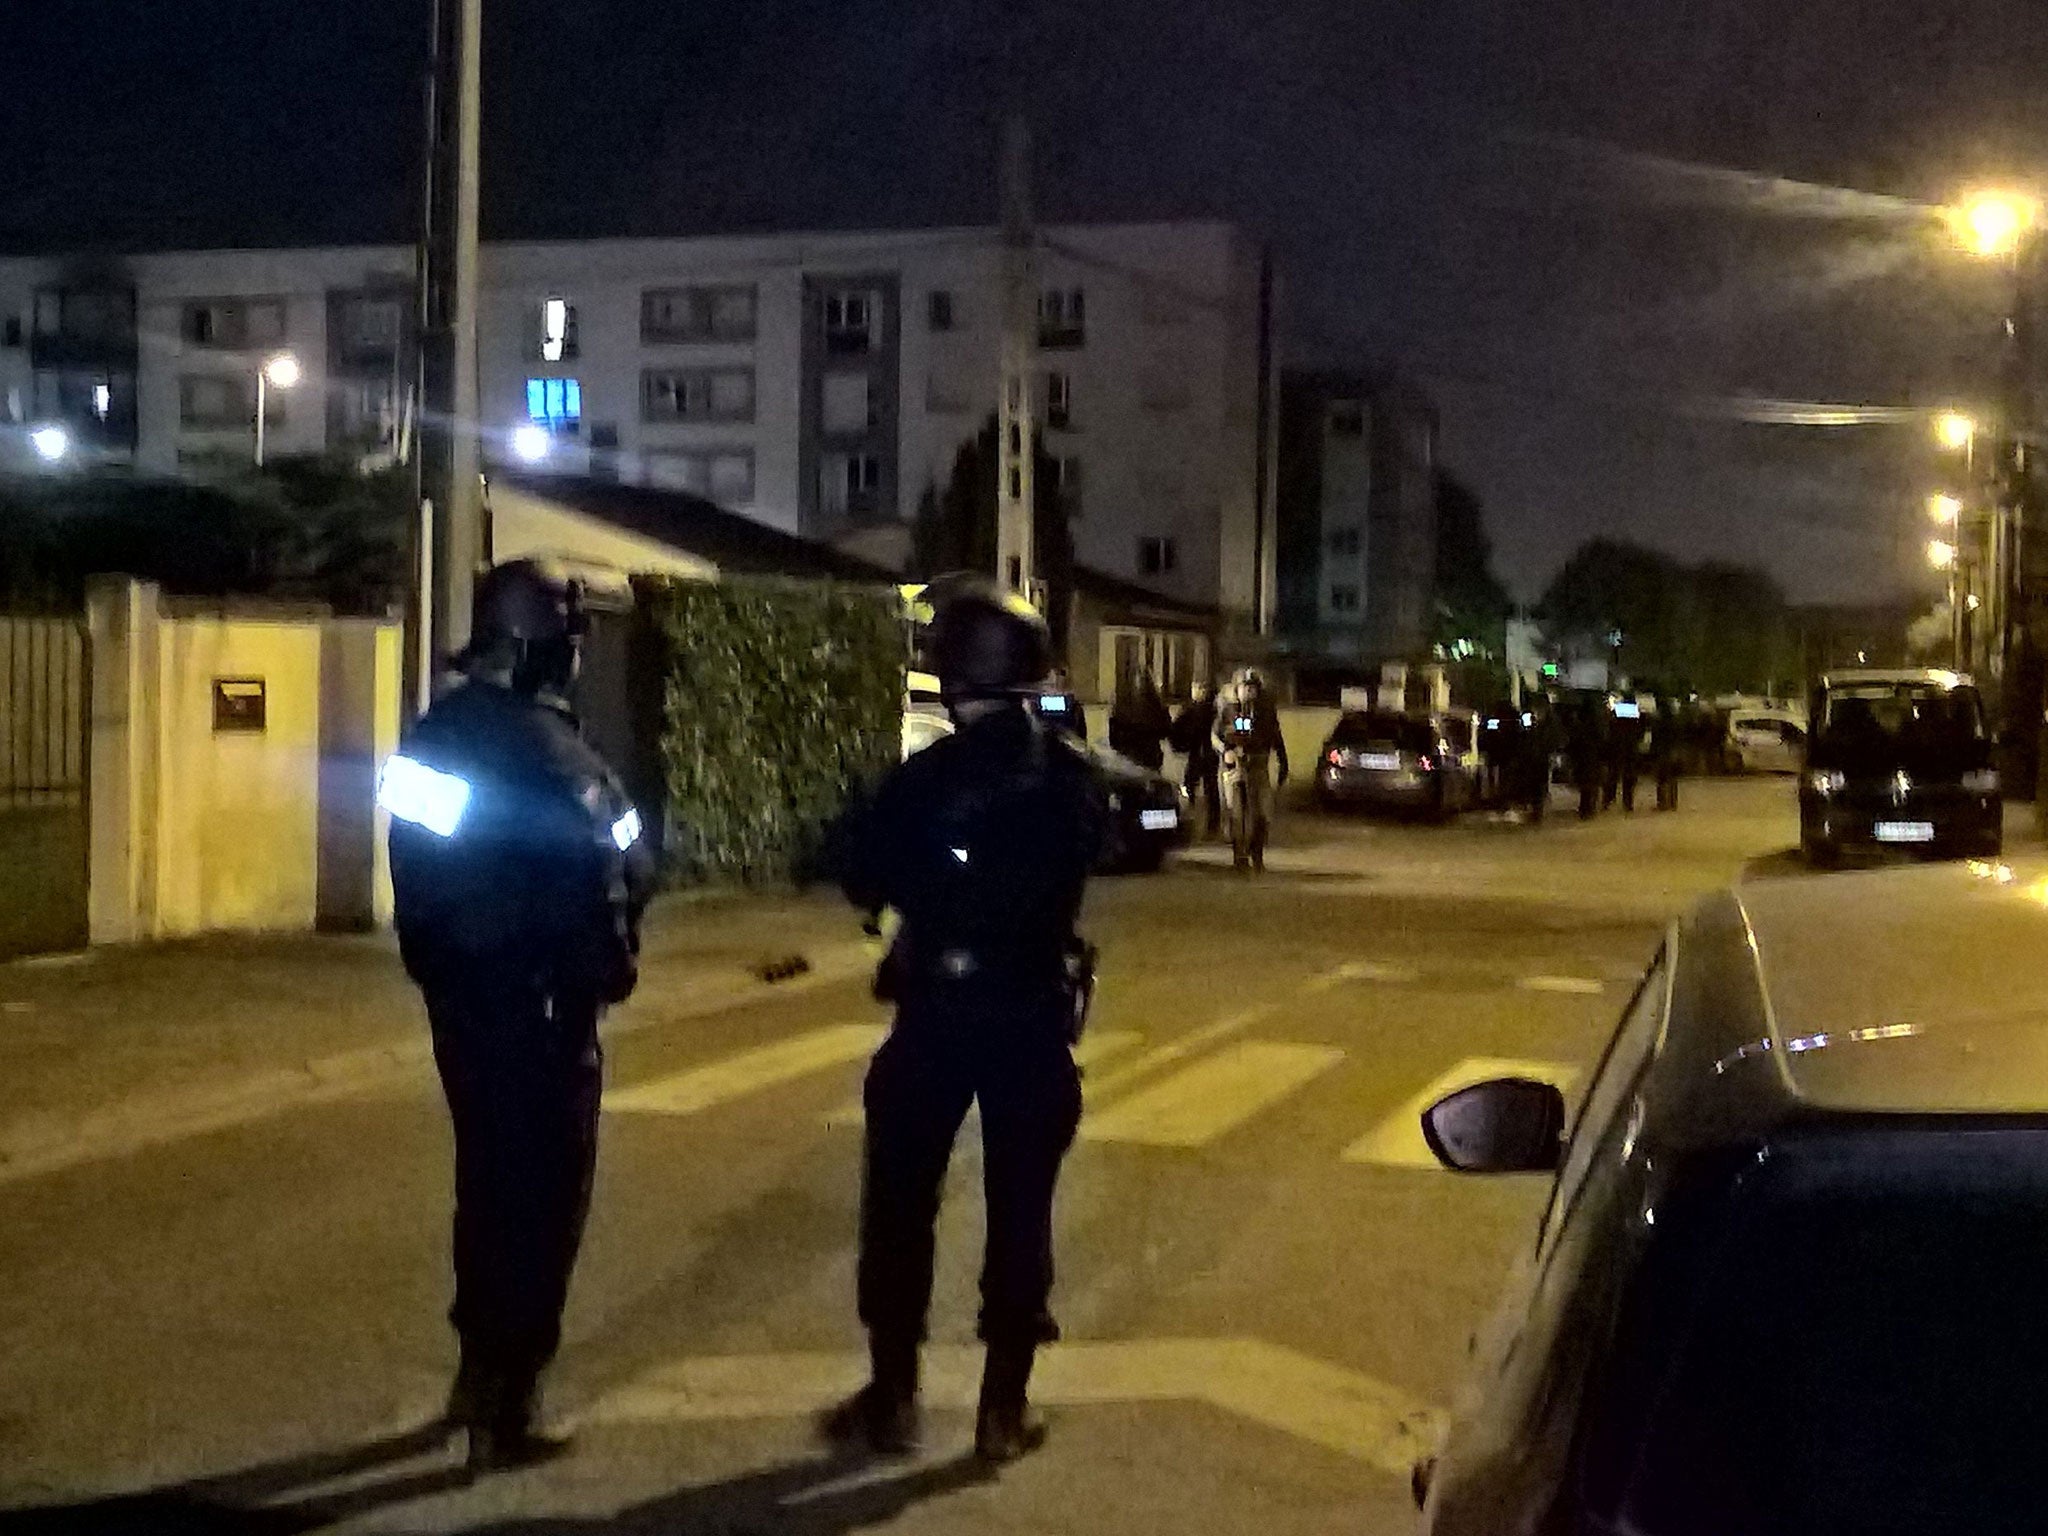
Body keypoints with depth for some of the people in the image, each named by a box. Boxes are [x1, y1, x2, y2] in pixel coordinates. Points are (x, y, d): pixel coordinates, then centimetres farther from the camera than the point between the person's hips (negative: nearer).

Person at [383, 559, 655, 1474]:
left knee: (488, 1176, 20)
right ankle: (506, 1410, 4)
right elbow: (624, 868, -19)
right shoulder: (545, 747, -19)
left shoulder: (432, 735, 8)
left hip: (456, 988, 8)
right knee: (543, 1192, 1)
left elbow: (416, 871, 14)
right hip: (535, 1001, -8)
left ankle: (480, 1371, 32)